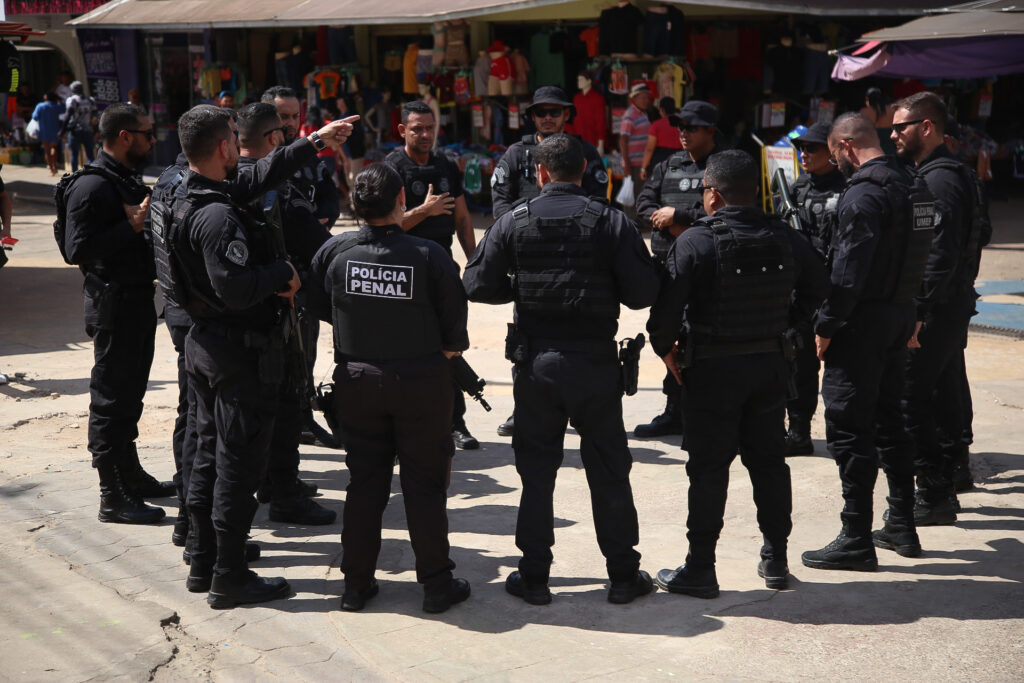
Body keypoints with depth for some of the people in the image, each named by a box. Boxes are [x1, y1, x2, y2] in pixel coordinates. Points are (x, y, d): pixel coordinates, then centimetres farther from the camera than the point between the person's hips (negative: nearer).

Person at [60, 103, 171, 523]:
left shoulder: (128, 181, 15)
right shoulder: (92, 186, -16)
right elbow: (77, 249, -23)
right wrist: (132, 226, -24)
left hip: (137, 299, 10)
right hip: (113, 303, -10)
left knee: (130, 394, 19)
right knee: (111, 398, -4)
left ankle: (131, 476, 32)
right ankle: (113, 497, 2)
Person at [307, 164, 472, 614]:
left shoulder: (335, 251, -9)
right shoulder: (430, 256, -16)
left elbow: (319, 307, 6)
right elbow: (455, 333, -11)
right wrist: (443, 350, 10)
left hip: (357, 380, 3)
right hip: (421, 382, -2)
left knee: (364, 481, 14)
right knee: (425, 483, 8)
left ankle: (356, 584, 20)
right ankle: (436, 585, 17)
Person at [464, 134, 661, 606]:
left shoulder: (514, 221, -3)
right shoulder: (612, 222, -5)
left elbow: (477, 285, -5)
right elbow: (644, 293, -8)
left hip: (535, 362, 1)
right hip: (596, 360, 0)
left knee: (536, 469, 11)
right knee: (608, 470, 10)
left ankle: (534, 576, 16)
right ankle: (623, 574, 18)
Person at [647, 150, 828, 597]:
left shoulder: (695, 242, -15)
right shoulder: (786, 240, 1)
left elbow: (667, 306, -19)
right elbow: (818, 294, 11)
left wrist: (665, 349, -1)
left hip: (713, 369, -5)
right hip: (770, 365, 5)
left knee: (708, 468, 3)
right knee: (768, 460, 15)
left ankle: (700, 568, 9)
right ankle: (776, 559, 25)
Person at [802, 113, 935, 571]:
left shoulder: (863, 193, -17)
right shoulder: (913, 186, 11)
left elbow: (849, 271, -23)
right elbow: (915, 259, 13)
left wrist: (826, 326, -15)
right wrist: (908, 317, 16)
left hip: (863, 324, -9)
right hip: (899, 317, 9)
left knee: (850, 431, -3)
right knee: (888, 422, 18)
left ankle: (856, 541, 1)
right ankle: (901, 526, 27)